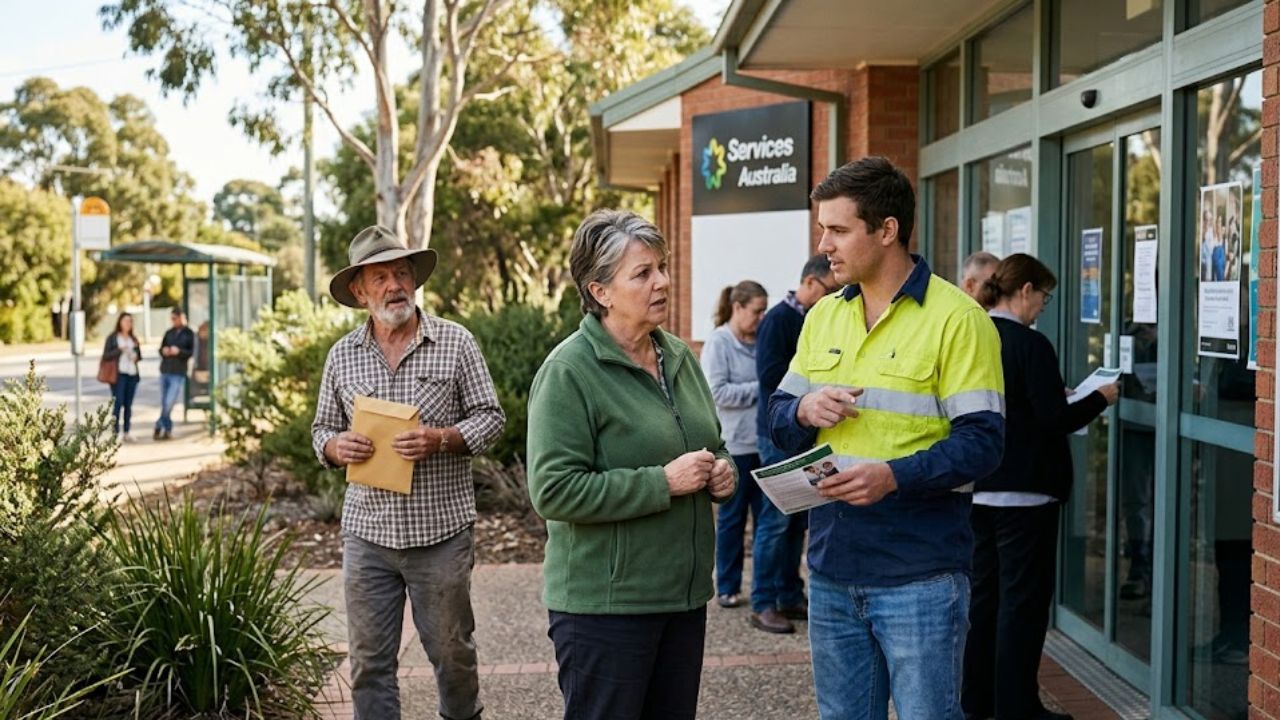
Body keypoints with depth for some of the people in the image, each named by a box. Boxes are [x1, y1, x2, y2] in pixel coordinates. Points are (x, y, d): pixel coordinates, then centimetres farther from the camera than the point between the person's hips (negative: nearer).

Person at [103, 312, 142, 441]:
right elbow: (105, 355, -4)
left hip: (132, 374, 5)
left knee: (128, 404, 5)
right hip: (118, 374, -5)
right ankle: (115, 433, -10)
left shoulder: (134, 339, 16)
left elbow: (139, 356, 22)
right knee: (118, 403, -11)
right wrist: (119, 350, -14)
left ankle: (126, 433, 8)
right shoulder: (112, 338, 2)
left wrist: (136, 357, 0)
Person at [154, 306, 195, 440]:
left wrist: (179, 351, -21)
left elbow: (192, 352, -4)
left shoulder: (189, 333, 1)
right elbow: (161, 349, 13)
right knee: (164, 403, 5)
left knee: (169, 403, -10)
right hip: (165, 371, 4)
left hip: (179, 373, -4)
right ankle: (168, 429, 15)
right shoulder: (169, 333, 12)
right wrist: (164, 351, -9)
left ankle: (159, 427, 2)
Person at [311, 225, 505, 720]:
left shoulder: (455, 343, -3)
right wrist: (335, 447, -10)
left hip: (441, 531, -2)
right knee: (369, 660, 8)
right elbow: (322, 429, 13)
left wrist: (440, 439, -18)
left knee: (452, 651, 12)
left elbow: (489, 417, -1)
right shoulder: (341, 355, 6)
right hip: (367, 532, 2)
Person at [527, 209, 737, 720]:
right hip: (603, 604, -7)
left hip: (684, 594, 7)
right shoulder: (569, 371, -13)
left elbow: (711, 444, 24)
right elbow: (553, 491, -21)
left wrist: (722, 469, 0)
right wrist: (663, 482, -21)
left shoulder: (679, 356, 9)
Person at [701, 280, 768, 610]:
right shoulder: (718, 343, -7)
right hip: (735, 444, -5)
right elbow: (717, 392, -14)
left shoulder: (758, 342, 10)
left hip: (762, 442, 6)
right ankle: (727, 587, 15)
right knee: (732, 517, 4)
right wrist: (760, 389, -14)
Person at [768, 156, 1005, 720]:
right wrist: (804, 411, -8)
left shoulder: (957, 319, -9)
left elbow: (981, 442, -14)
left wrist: (894, 476, -28)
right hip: (831, 568, 6)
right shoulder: (822, 317, 10)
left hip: (919, 574, -6)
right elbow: (779, 417, 15)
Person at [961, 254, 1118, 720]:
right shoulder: (1030, 345, -17)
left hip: (977, 490, 8)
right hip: (1024, 490, -7)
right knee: (1023, 599, 2)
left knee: (983, 592, 16)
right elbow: (1054, 420, -17)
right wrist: (1100, 399, -1)